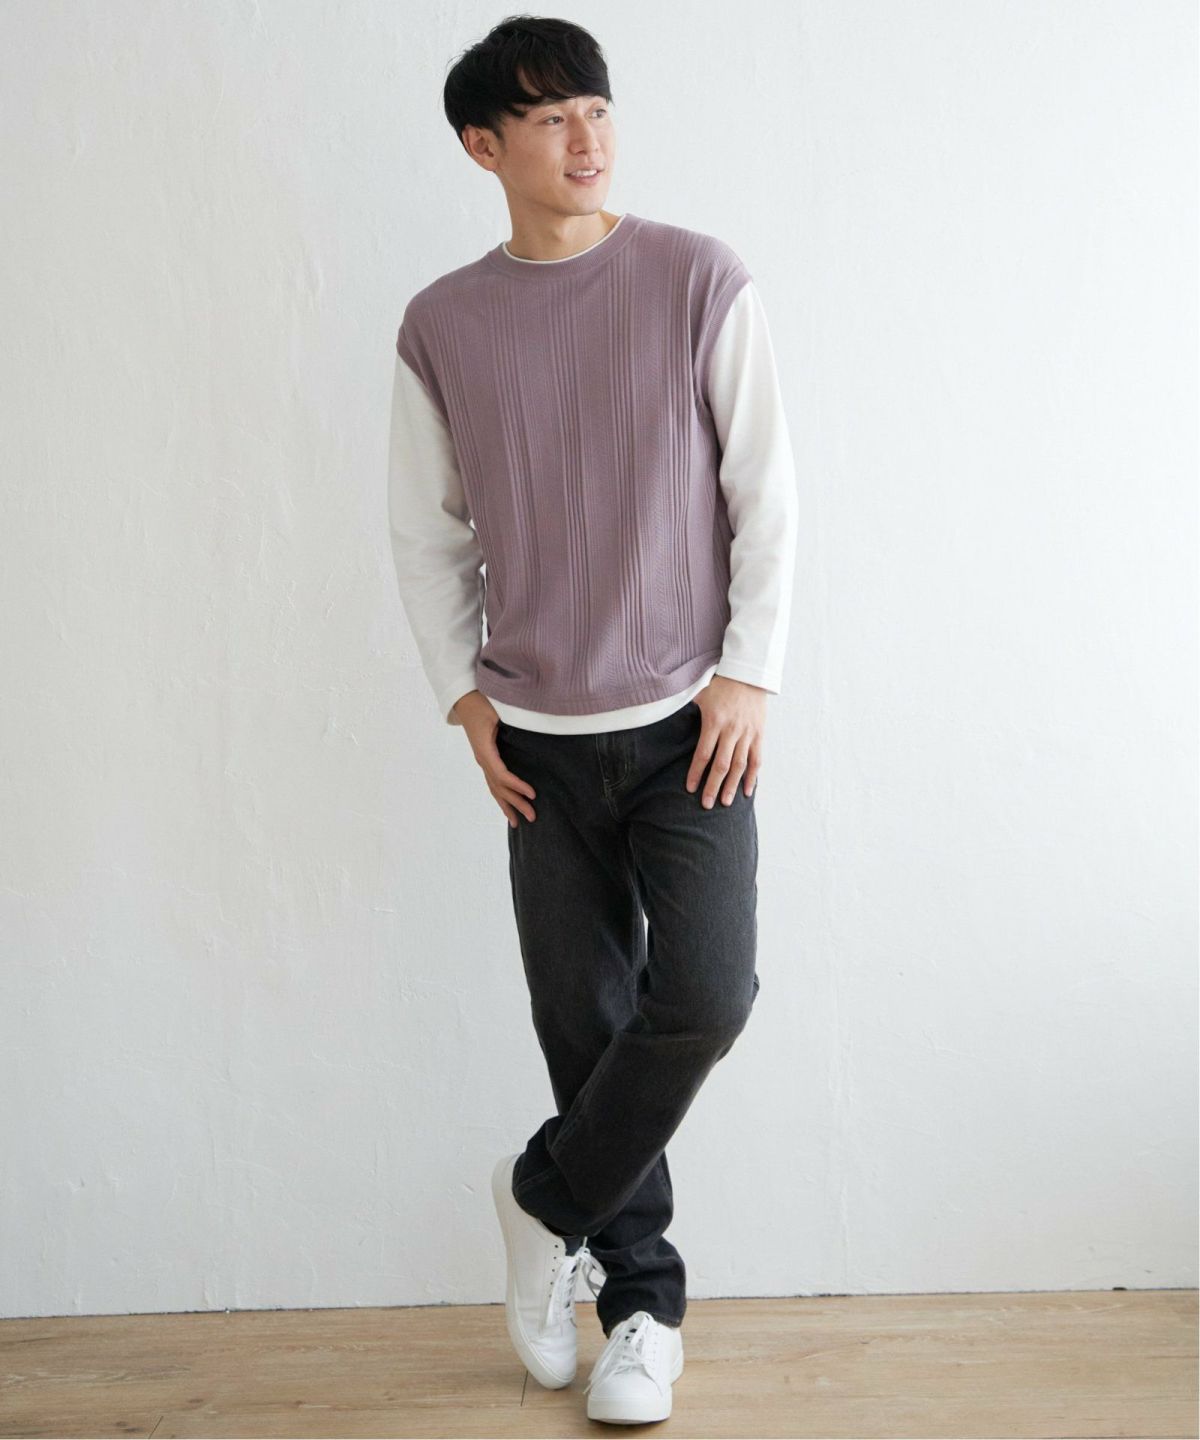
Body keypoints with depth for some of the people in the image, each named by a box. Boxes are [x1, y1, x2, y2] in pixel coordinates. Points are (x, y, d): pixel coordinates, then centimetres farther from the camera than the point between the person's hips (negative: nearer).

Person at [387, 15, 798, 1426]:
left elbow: (764, 493, -1)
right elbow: (425, 533, 10)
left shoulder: (701, 281, -3)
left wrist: (748, 675, -7)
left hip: (689, 719, -1)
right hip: (540, 738, 2)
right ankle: (641, 1302, 22)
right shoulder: (441, 327, 3)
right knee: (585, 1019, 5)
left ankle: (546, 1195, 15)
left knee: (704, 996, -12)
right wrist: (464, 694, 1)